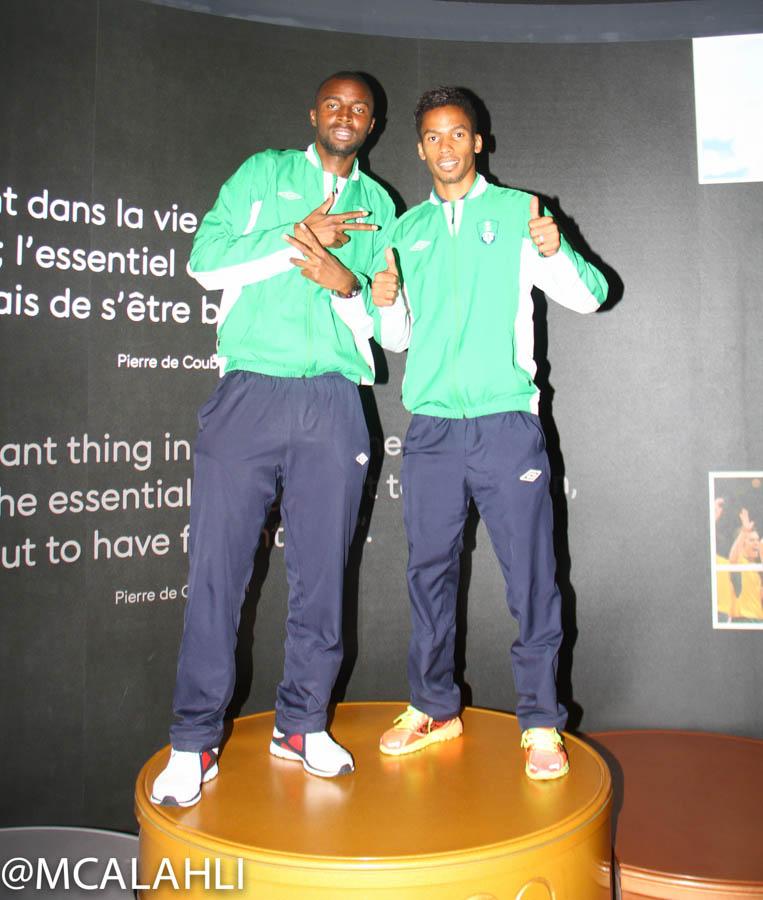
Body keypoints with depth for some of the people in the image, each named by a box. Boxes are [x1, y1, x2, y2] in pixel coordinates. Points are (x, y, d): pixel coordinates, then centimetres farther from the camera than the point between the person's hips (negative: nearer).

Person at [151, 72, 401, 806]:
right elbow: (205, 260, 1)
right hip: (251, 392, -2)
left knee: (322, 572, 5)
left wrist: (347, 283, -6)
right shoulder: (264, 173, 14)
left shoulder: (378, 205, 20)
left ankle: (302, 724, 20)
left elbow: (384, 318, 14)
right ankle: (194, 741, 8)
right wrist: (298, 240, -5)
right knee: (217, 567, -3)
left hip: (334, 404, 3)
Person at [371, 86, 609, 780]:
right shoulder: (407, 229, 16)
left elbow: (587, 298, -1)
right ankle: (435, 706, 25)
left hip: (506, 422, -3)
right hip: (431, 427, 4)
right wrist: (381, 302, -2)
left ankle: (540, 722, 13)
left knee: (531, 575, -1)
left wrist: (555, 251, -20)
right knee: (430, 569, 9)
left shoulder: (517, 212, 6)